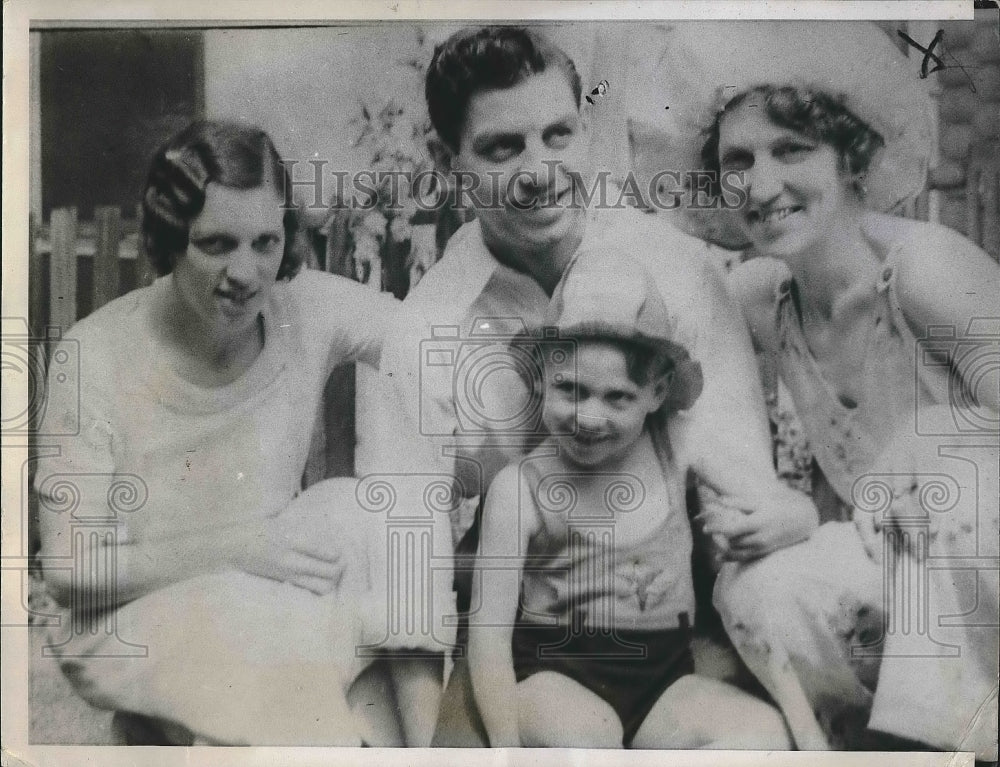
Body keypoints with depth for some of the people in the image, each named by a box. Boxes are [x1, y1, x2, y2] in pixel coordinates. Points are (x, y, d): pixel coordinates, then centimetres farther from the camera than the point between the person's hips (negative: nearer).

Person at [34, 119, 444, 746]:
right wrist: (238, 549, -22)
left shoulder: (309, 308, -13)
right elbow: (68, 570, -15)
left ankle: (426, 740, -11)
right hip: (136, 619, -3)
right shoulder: (97, 358, -19)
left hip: (267, 593, 4)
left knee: (371, 511, -20)